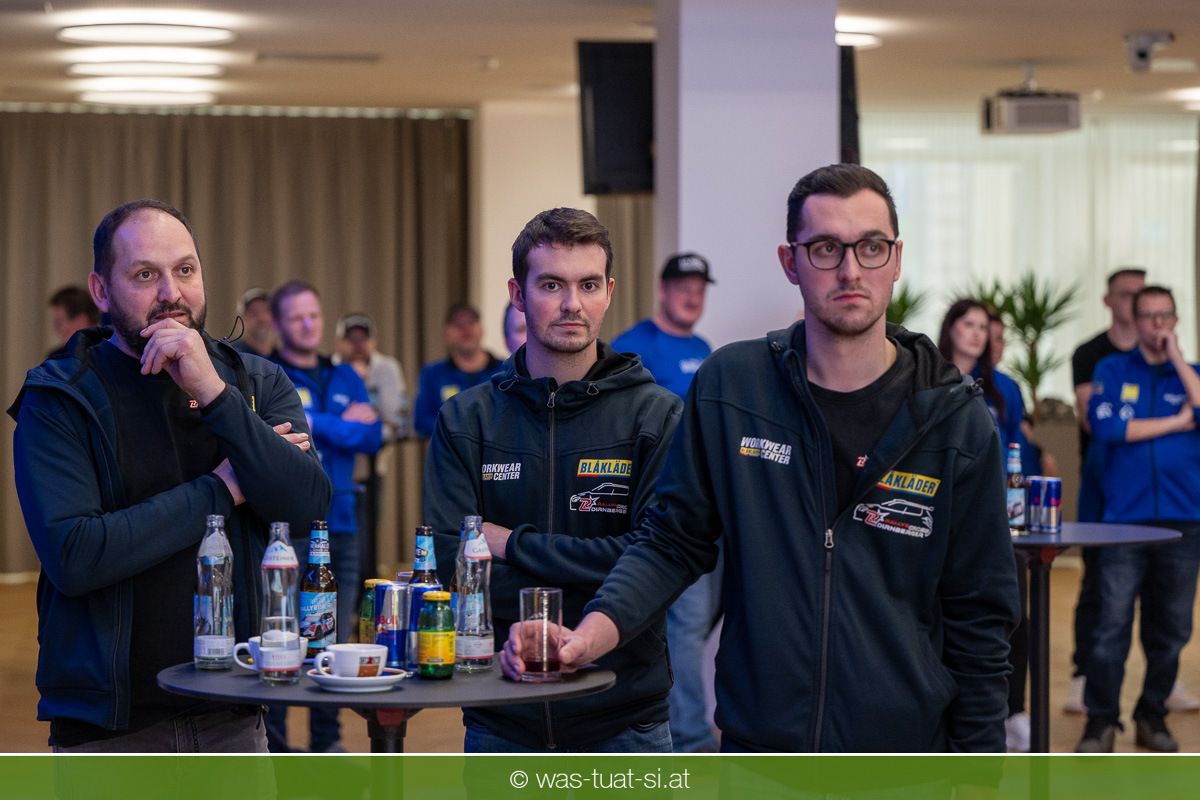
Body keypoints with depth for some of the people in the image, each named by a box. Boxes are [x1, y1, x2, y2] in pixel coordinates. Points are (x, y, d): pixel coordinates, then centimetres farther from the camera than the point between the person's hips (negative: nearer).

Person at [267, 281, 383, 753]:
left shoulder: (346, 379, 17)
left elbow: (373, 436, 4)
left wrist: (314, 423, -6)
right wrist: (345, 426, -8)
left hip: (341, 526, 5)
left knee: (336, 642, 9)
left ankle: (326, 741, 21)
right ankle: (272, 744, 3)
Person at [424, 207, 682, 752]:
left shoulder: (657, 416, -3)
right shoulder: (466, 420, 3)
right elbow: (449, 566, -7)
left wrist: (513, 544, -10)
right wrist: (589, 580, -14)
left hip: (622, 724, -1)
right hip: (501, 724, 1)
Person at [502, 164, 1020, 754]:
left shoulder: (956, 421, -3)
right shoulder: (729, 386, -2)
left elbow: (979, 618, 1)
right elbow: (672, 539, 5)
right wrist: (595, 630, -13)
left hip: (907, 748, 0)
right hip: (758, 739, 0)